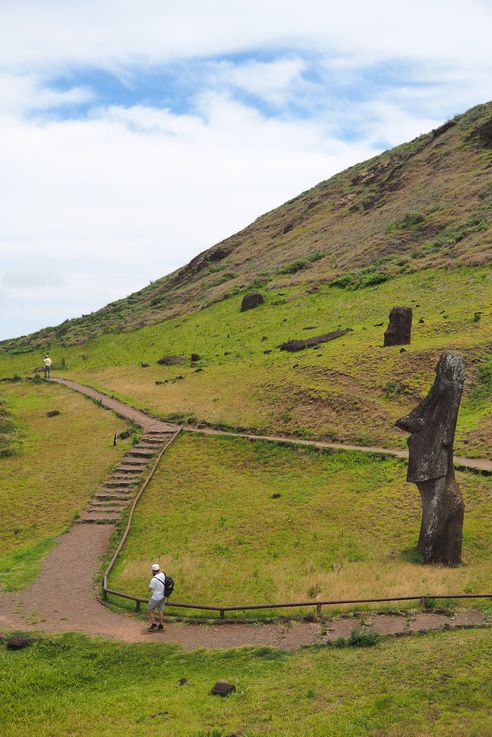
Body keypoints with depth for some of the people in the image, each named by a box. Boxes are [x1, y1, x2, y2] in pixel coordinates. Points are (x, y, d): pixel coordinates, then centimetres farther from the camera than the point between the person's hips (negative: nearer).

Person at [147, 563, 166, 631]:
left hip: (156, 598, -7)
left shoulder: (154, 579, -28)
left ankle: (153, 624, 6)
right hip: (162, 597, 7)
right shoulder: (163, 575, -6)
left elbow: (149, 589, -20)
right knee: (161, 610, 18)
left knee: (149, 611, 9)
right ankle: (161, 625, 22)